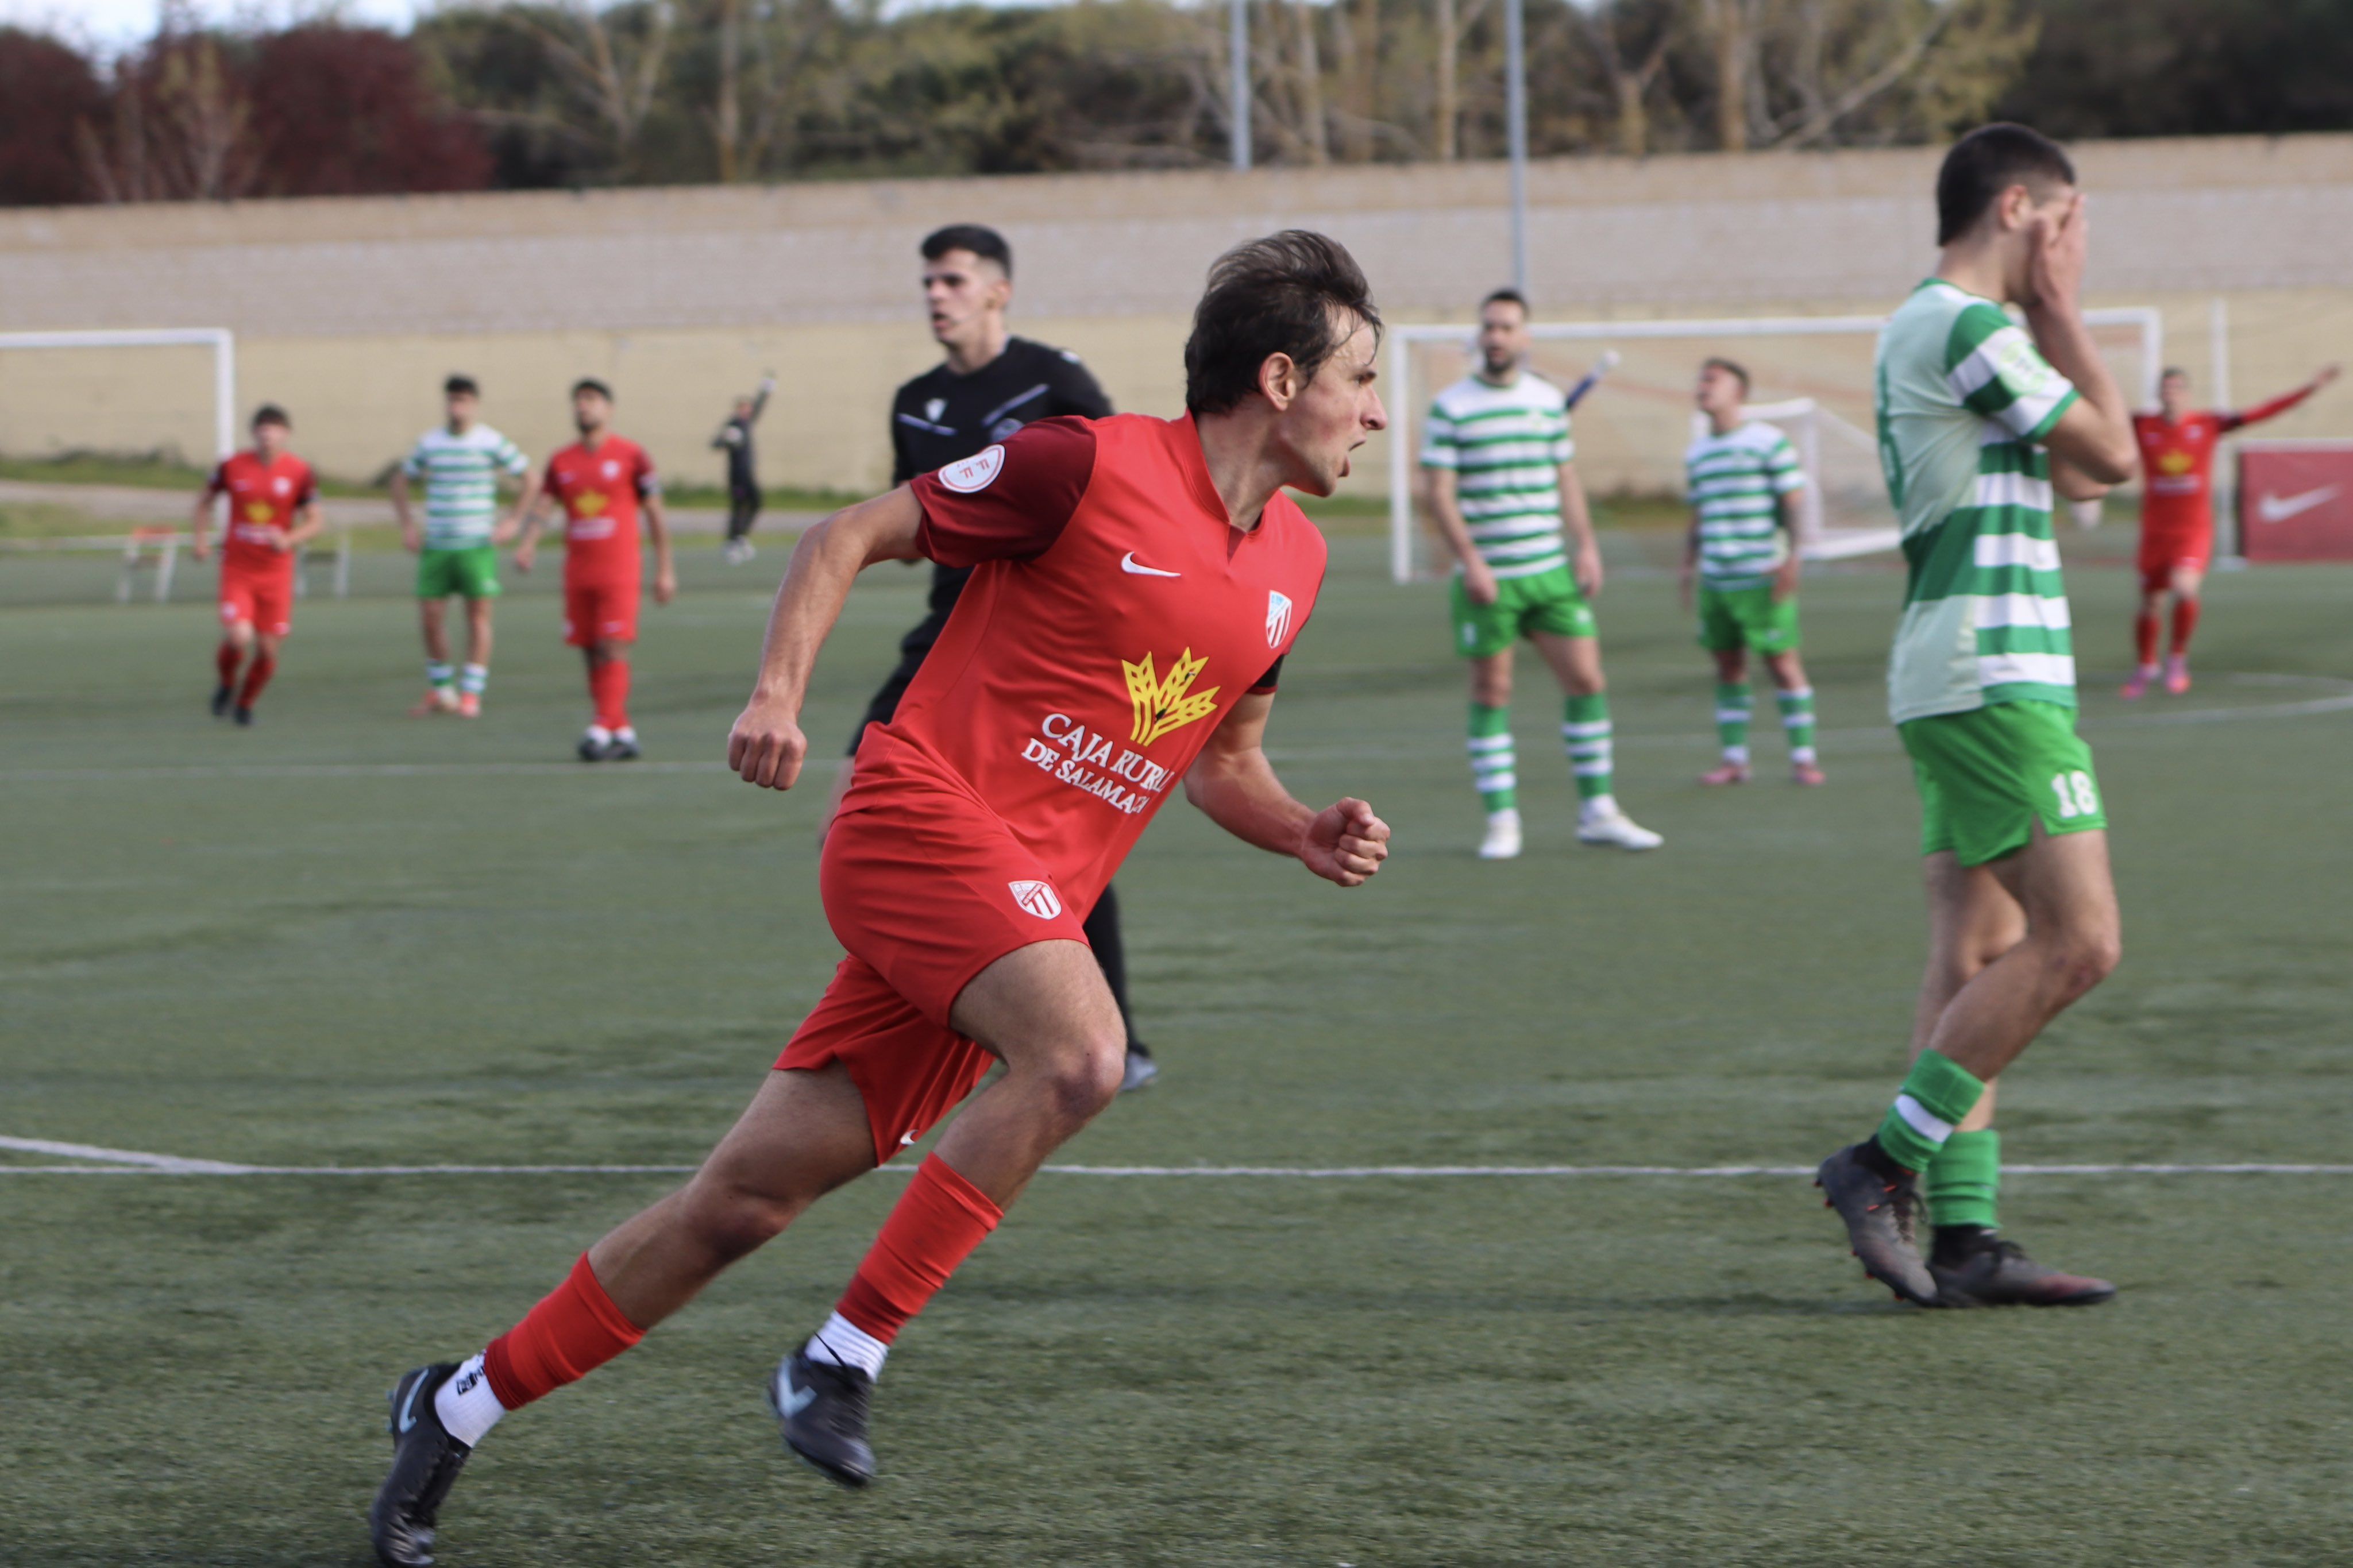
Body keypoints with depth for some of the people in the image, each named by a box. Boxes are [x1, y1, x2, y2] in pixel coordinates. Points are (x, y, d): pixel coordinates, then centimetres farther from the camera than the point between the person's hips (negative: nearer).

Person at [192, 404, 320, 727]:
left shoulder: (299, 472, -5)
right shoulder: (233, 467, -3)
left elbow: (315, 523, -1)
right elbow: (206, 500, 15)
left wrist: (288, 540, -20)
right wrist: (198, 538, 1)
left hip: (276, 572, 1)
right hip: (237, 569, -1)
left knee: (267, 650, 1)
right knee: (238, 638, -20)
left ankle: (245, 703, 30)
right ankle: (226, 682, 14)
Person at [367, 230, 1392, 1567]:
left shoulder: (1292, 565, 12)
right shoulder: (1092, 466, -10)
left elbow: (1222, 760, 25)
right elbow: (853, 537, -1)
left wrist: (1309, 837, 5)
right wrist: (781, 688, -15)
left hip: (1030, 900, 7)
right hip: (927, 813, -7)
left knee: (753, 1195, 3)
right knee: (1080, 1053, -32)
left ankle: (464, 1406, 15)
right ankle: (845, 1357, -20)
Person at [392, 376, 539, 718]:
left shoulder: (492, 443, -1)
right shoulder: (429, 443, 8)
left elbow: (532, 480, 6)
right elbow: (400, 480, 22)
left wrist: (513, 521, -2)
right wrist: (407, 525, 12)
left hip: (477, 546, -3)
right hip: (435, 546, 3)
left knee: (479, 616, -4)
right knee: (430, 616, 0)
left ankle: (471, 694, 1)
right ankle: (440, 690, 15)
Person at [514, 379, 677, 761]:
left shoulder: (630, 455, -1)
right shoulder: (562, 462, 10)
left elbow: (655, 514, 2)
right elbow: (540, 508, 7)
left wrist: (665, 570, 0)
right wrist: (526, 545, -14)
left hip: (619, 569, -5)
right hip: (578, 572, 5)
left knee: (613, 652, -13)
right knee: (593, 657, 4)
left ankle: (602, 731, -18)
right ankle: (623, 733, 11)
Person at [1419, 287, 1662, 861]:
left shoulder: (1548, 398, 10)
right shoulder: (1451, 406, -4)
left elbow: (1565, 478, 16)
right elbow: (1437, 493, -8)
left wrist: (1587, 546, 6)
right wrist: (1470, 559, -17)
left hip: (1552, 571, 4)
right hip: (1488, 577, -4)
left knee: (1586, 680, 1)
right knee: (1492, 692, 1)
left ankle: (1597, 812, 9)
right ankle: (1501, 820, 8)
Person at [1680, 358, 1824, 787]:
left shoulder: (1768, 442, -3)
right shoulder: (1697, 453, 15)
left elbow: (1792, 503, -4)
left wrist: (1791, 559, -11)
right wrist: (1688, 566, 19)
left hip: (1762, 579, -6)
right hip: (1715, 581, 6)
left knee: (1782, 662, -3)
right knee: (1728, 666, 7)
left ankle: (1803, 756, 2)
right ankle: (1733, 759, 13)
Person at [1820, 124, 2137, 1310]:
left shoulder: (1929, 328, 20)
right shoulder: (1967, 326, -12)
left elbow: (2081, 475, 22)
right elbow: (2115, 453, -7)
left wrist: (2051, 321, 16)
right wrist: (2064, 313, 2)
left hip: (1955, 680, 11)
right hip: (1994, 676, -11)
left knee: (1979, 955, 6)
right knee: (2077, 940, -12)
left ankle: (1962, 1236, 3)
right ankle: (1889, 1161, -11)